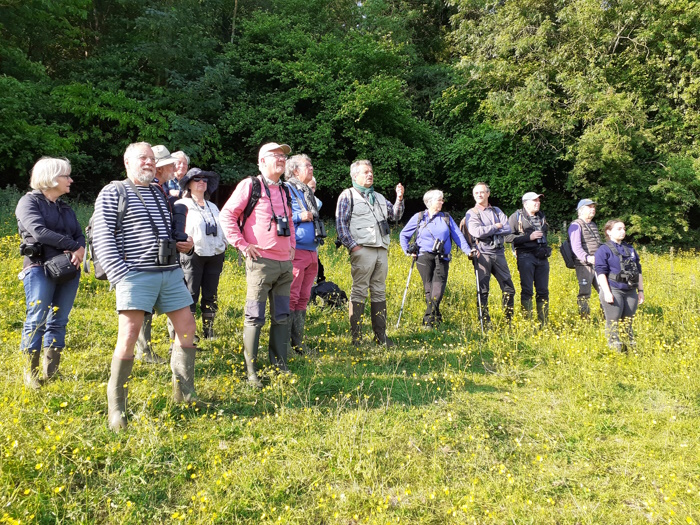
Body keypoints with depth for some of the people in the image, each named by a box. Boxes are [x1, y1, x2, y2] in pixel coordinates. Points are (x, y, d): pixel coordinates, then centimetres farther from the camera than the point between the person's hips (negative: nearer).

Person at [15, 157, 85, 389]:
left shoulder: (66, 208, 20)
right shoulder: (29, 202, 1)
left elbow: (80, 235, 11)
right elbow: (39, 232, -14)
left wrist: (80, 250, -11)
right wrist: (73, 245, -13)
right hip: (40, 268, -6)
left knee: (58, 322, 6)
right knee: (36, 321, -7)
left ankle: (51, 372, 13)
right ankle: (31, 373, 2)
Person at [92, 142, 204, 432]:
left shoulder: (161, 193, 19)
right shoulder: (112, 193, 0)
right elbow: (102, 237, -7)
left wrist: (183, 243, 8)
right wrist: (120, 276, -16)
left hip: (171, 272, 7)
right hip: (135, 275, -6)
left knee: (187, 327, 6)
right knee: (128, 336, -11)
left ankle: (183, 391, 21)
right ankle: (116, 406, 4)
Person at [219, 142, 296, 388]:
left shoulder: (285, 190, 17)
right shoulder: (250, 185, -4)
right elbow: (227, 215, -6)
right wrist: (242, 244, -9)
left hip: (285, 263, 7)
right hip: (261, 262, -7)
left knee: (281, 316, 12)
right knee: (255, 317, -2)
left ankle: (280, 362, 23)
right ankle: (250, 370, 7)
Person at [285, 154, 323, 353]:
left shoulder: (308, 192, 22)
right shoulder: (286, 189, -4)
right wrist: (299, 217, -16)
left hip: (311, 252, 8)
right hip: (296, 251, -8)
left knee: (303, 298, 10)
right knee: (291, 298, -9)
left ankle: (298, 343, 17)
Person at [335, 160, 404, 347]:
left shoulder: (379, 197, 24)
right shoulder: (348, 195, 5)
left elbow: (395, 215, 20)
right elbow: (340, 223, -3)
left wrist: (399, 199, 4)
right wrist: (353, 245, -11)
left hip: (381, 249, 6)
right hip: (362, 249, -6)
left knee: (379, 292, 8)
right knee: (359, 292, -6)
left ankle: (380, 335, 15)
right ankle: (356, 337, -2)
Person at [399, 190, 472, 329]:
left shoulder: (447, 218, 17)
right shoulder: (418, 217, 11)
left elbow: (458, 236, 11)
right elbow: (404, 235, 18)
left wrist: (468, 250, -1)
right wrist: (407, 250, 6)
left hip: (442, 259, 1)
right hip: (424, 257, -1)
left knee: (438, 290, -14)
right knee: (429, 288, -3)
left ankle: (429, 319, -11)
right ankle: (436, 318, 5)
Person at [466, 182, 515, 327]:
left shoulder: (497, 211, 15)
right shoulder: (471, 213, 4)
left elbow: (508, 229, 1)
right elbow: (476, 232, -14)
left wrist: (487, 231, -8)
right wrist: (496, 226, -4)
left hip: (498, 253, 4)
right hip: (482, 254, -4)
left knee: (509, 288, 4)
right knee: (482, 290, -2)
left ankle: (508, 321, 15)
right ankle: (485, 323, 6)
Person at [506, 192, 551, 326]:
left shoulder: (542, 217, 20)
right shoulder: (516, 217, 0)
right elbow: (508, 237, -10)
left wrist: (546, 250, 19)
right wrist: (529, 237, -14)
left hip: (542, 258, 6)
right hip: (526, 256, -6)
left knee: (543, 291, 6)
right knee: (527, 291, -7)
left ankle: (544, 323, 14)